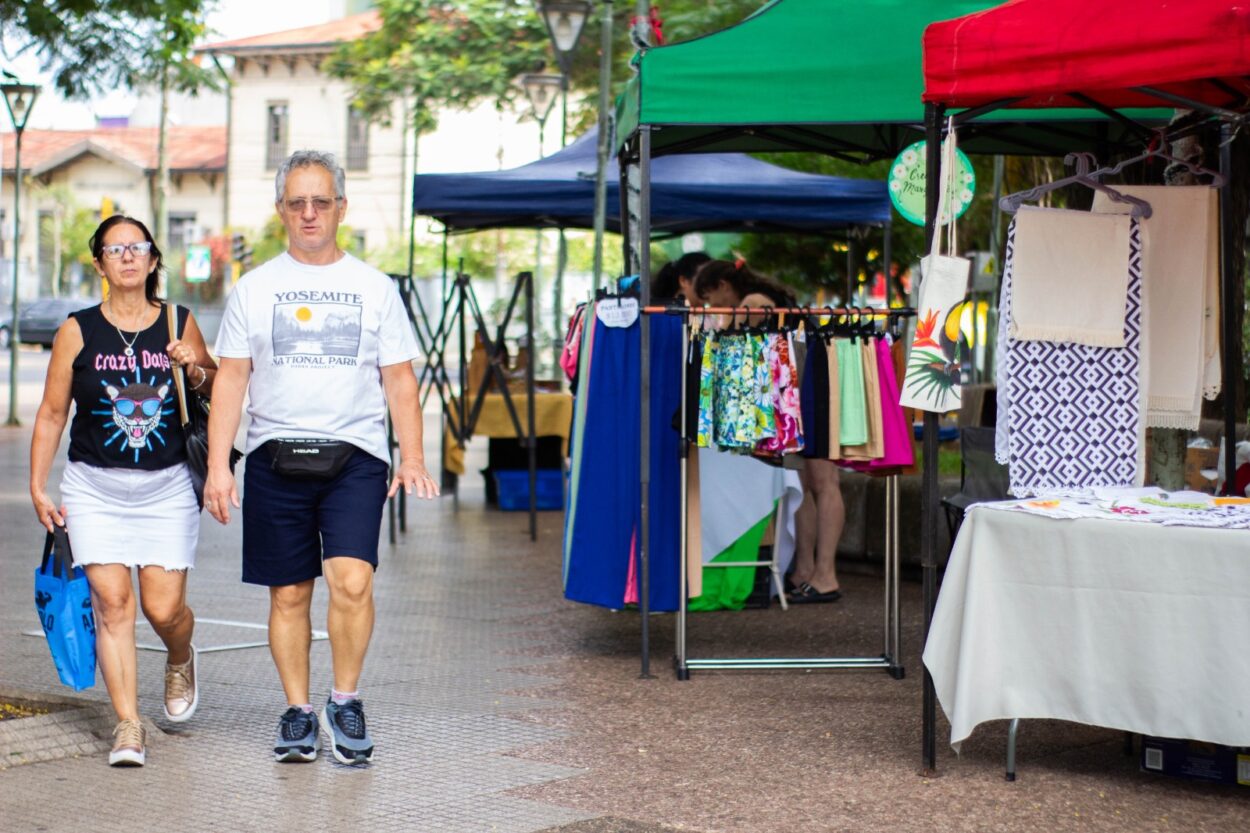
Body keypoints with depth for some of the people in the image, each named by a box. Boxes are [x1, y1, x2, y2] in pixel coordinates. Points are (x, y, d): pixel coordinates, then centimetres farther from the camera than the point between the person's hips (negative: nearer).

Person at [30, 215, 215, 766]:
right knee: (112, 600, -9)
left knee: (164, 607, -3)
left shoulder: (180, 324, 3)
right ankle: (127, 725, -2)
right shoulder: (78, 330, 0)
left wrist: (197, 371, -8)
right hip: (94, 488, 0)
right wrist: (37, 487, 3)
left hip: (166, 489, 0)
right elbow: (51, 414, 6)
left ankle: (180, 661, 33)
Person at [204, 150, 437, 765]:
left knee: (352, 580, -17)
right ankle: (298, 713, 19)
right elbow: (231, 379, 7)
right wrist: (217, 467, -2)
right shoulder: (255, 288, 8)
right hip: (276, 455, 1)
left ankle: (345, 701, 2)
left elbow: (399, 379, 9)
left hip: (354, 457, -1)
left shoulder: (375, 288, 9)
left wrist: (412, 457, -3)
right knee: (289, 594, 6)